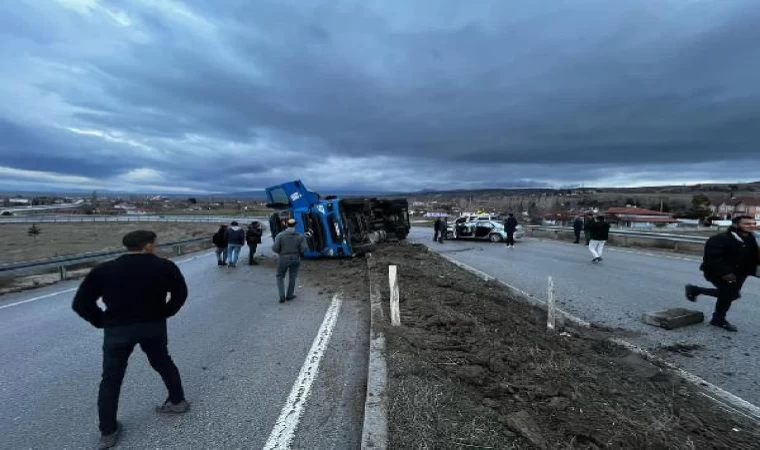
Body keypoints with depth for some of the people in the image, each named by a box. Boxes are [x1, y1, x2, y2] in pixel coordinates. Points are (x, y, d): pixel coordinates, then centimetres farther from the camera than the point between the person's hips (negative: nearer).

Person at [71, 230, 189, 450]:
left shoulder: (103, 270, -3)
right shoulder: (164, 266, -5)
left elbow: (81, 304, -2)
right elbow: (180, 293, 2)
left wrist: (104, 322, 7)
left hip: (117, 329, 0)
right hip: (153, 326, 0)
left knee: (111, 381, 16)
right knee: (163, 364, 23)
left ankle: (108, 432, 23)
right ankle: (178, 401, 35)